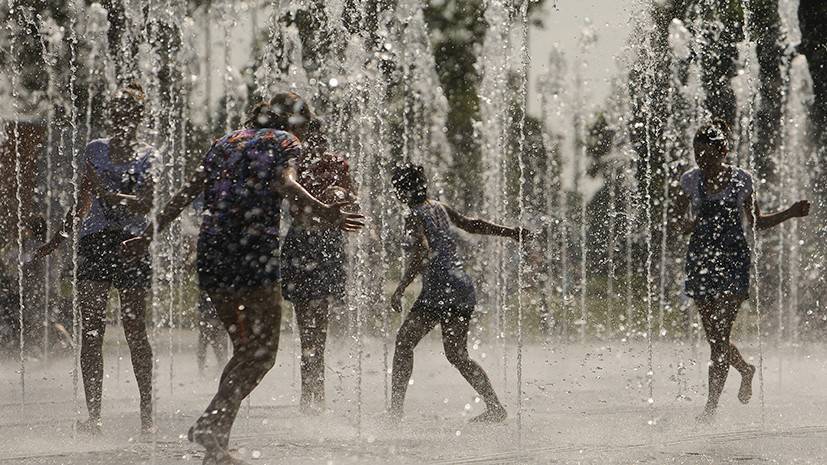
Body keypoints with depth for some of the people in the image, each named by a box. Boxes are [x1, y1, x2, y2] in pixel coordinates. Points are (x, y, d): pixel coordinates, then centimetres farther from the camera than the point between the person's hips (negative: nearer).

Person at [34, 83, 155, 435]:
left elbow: (147, 205, -10)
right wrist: (59, 236, 19)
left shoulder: (149, 156, 4)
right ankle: (93, 413, -7)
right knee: (91, 330, -5)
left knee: (135, 330, -2)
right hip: (94, 242, 3)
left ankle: (147, 411, 5)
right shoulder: (95, 150, 14)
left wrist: (111, 196, -24)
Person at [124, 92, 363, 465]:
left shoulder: (227, 142, 23)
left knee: (245, 350, 16)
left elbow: (186, 193, 20)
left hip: (211, 251, 7)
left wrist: (149, 235, 25)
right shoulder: (285, 142, 6)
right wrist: (322, 213, -30)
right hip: (254, 250, -7)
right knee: (263, 353, -2)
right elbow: (286, 184, -15)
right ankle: (212, 423, -21)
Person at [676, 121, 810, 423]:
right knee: (713, 337, 7)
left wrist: (791, 213, -1)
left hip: (732, 260, -3)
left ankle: (711, 406, -10)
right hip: (701, 259, 3)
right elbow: (688, 227, 7)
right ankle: (746, 371, 39)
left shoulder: (741, 180, -1)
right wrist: (684, 216, -16)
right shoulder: (691, 181, 3)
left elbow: (758, 222, 10)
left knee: (720, 336, -11)